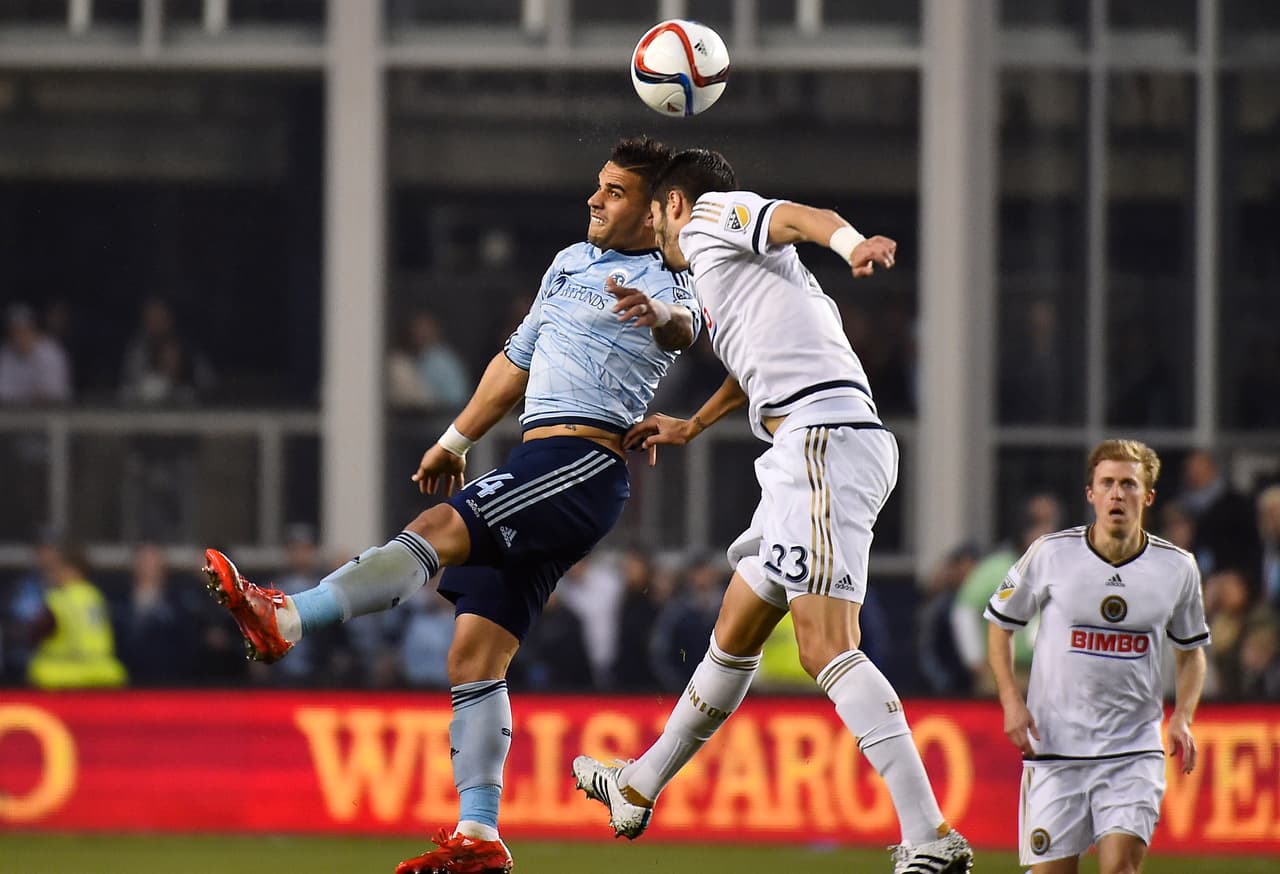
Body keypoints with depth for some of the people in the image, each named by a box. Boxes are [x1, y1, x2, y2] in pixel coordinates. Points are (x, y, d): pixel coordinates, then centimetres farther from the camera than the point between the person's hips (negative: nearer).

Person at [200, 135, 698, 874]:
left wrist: (659, 314, -50)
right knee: (474, 656, 0)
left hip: (585, 463, -9)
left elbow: (685, 326, -27)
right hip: (540, 462, 9)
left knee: (438, 530, -28)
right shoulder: (571, 263, 24)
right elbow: (519, 359, 36)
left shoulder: (661, 281, -2)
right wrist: (456, 442, 37)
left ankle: (284, 621, -41)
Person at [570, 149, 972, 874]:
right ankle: (639, 791, 42)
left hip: (823, 439, -10)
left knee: (826, 647, -20)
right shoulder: (731, 270, 32)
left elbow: (800, 217, -16)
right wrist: (690, 427, 62)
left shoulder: (711, 213, 6)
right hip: (809, 453, 10)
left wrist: (852, 243, -37)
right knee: (737, 628, 25)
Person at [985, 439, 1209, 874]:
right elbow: (1000, 622, 9)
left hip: (1134, 751, 0)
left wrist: (1182, 718, 0)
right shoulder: (1050, 554, -5)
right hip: (1054, 747, 0)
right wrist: (1011, 700, -4)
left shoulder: (1177, 568, 1)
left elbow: (1191, 649, 16)